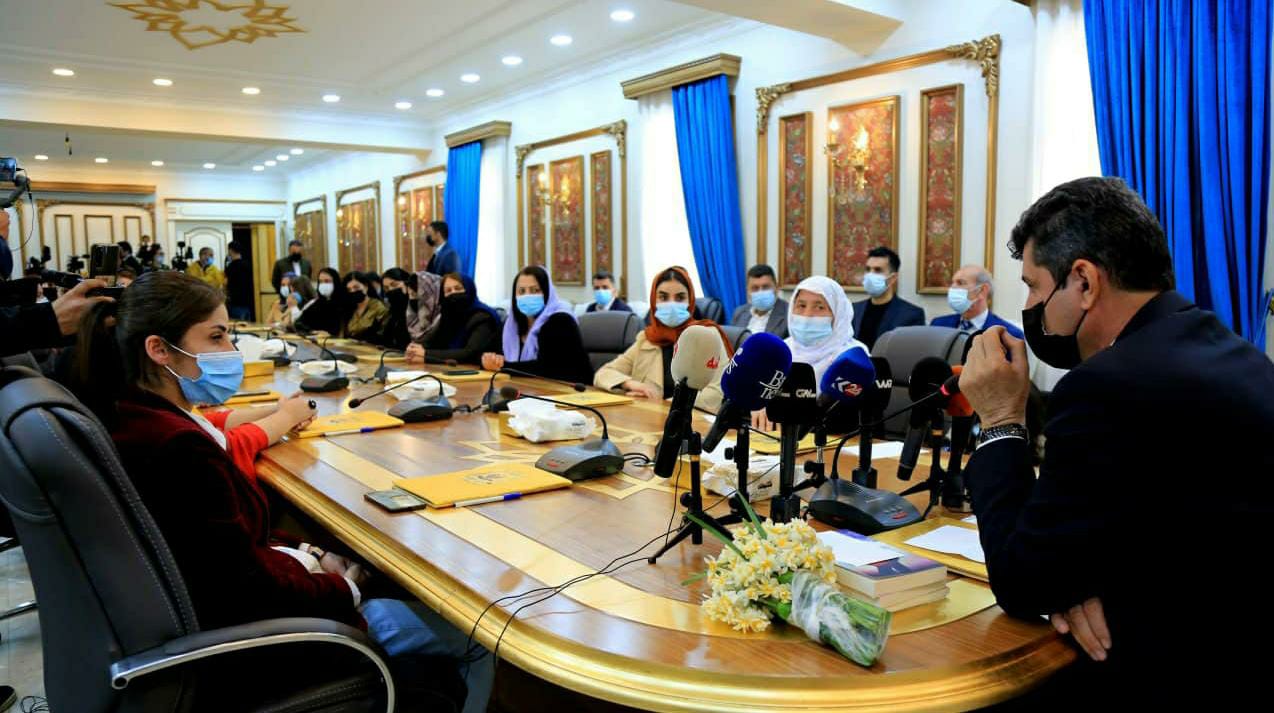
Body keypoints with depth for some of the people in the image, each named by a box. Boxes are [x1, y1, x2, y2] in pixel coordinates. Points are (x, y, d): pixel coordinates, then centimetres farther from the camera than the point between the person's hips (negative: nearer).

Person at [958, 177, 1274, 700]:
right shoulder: (1226, 351, 5)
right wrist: (1080, 583, -6)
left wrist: (1001, 421, -10)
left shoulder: (1110, 386, -25)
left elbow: (1020, 586, -16)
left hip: (1192, 679, -8)